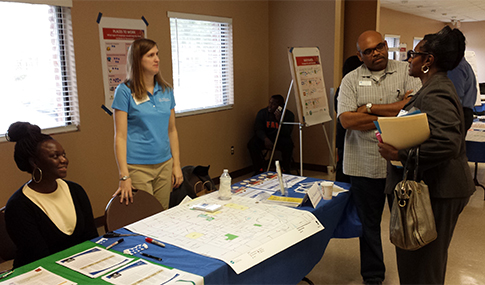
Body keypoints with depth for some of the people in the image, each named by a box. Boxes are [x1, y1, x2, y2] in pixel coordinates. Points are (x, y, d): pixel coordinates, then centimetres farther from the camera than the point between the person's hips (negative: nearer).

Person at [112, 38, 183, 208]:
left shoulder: (166, 90, 8)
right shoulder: (124, 91, -7)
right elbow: (120, 136, -10)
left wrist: (176, 165, 8)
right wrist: (124, 176, -15)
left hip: (164, 164, 5)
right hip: (137, 167, -4)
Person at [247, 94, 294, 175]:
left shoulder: (289, 115, -11)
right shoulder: (262, 112, -7)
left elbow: (287, 133, -20)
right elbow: (258, 129, -11)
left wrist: (279, 120, -33)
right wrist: (265, 139, -32)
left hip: (280, 138, -1)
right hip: (265, 137, 1)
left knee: (288, 144, -33)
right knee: (252, 144, -26)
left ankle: (285, 170, -12)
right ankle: (259, 169, -10)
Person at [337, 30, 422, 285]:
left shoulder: (405, 71, 4)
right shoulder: (351, 80, 3)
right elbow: (346, 120, -11)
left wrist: (370, 107, -11)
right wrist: (394, 111, -12)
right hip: (365, 165, 0)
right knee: (369, 223, 11)